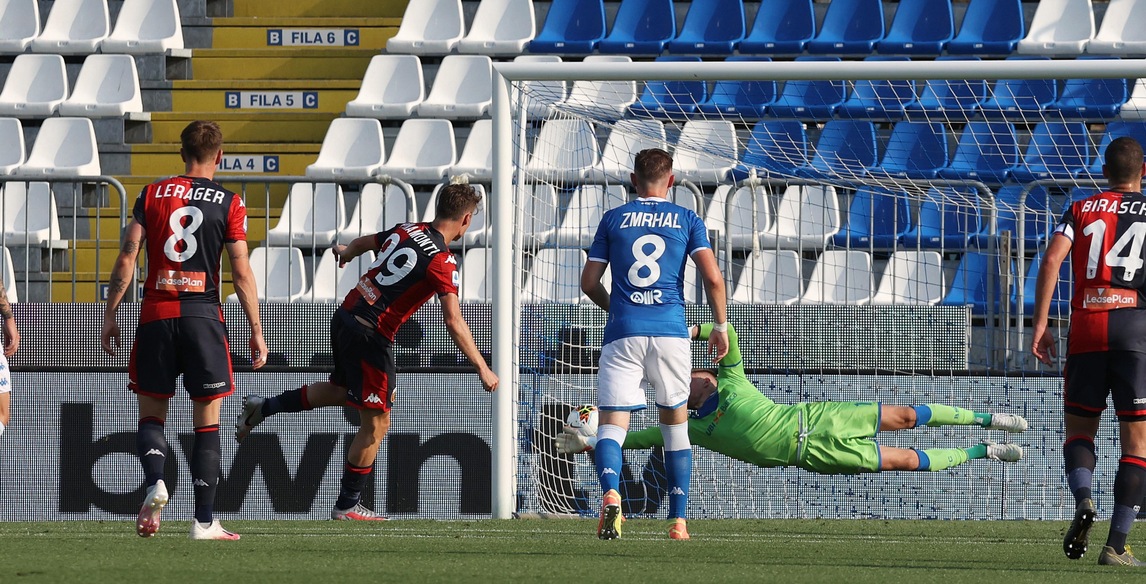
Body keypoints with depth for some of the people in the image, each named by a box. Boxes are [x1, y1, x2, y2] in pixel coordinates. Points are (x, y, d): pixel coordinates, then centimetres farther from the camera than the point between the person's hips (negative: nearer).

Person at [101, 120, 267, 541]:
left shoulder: (152, 195, 6)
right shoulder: (229, 204, 1)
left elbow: (127, 258, 1)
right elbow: (241, 272, -2)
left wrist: (110, 315, 7)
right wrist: (256, 330, 3)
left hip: (155, 316, 1)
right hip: (203, 316, -1)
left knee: (151, 414, 11)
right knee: (207, 423, 4)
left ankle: (154, 482, -18)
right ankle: (204, 521, 0)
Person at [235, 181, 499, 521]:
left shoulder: (404, 231, 6)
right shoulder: (442, 262, -16)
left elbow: (365, 242, 27)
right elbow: (454, 321, -23)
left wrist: (346, 253, 51)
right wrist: (482, 368, -19)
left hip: (345, 317, 8)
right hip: (370, 336, -8)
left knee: (344, 391, 32)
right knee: (376, 424, 3)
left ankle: (263, 408, 31)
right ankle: (347, 505, 9)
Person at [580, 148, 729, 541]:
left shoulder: (613, 219, 10)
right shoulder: (687, 220, 8)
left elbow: (589, 282, 11)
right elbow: (713, 277, -3)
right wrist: (721, 325, 10)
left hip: (623, 333, -1)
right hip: (671, 332, 1)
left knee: (612, 424, -5)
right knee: (675, 422, 17)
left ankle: (611, 493, -35)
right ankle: (678, 521, 16)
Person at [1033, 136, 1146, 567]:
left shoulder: (1080, 211, 12)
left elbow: (1051, 260, -2)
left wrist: (1040, 325, -3)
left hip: (1086, 325, 1)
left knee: (1079, 430, 13)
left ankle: (1082, 499, -19)